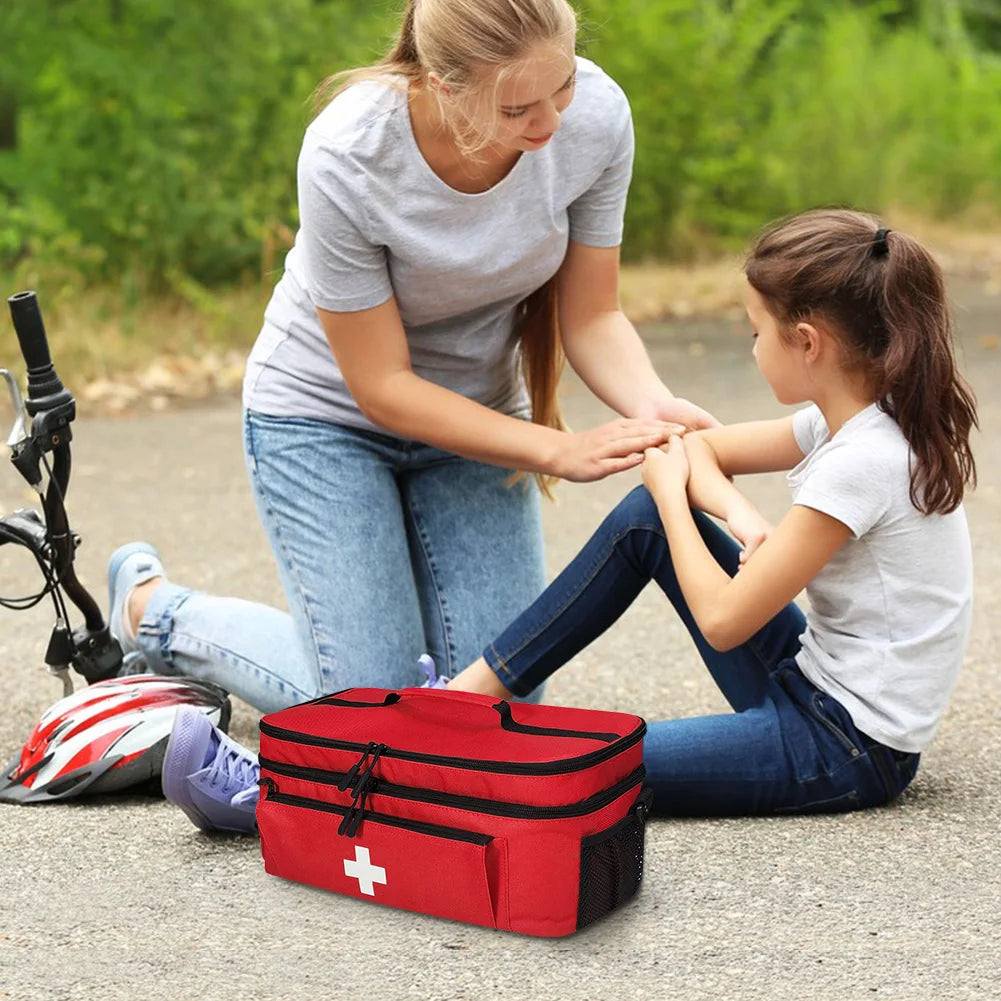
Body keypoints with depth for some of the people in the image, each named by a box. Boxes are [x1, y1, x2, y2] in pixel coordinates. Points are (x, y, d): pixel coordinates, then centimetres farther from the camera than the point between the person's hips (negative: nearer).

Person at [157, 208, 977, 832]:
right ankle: (463, 697, 6)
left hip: (849, 749, -9)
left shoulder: (862, 460, -23)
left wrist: (674, 493, -6)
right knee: (644, 516, 5)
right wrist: (736, 514, -7)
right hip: (813, 686, 9)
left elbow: (721, 619, -20)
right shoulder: (848, 416, 5)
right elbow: (703, 447, 15)